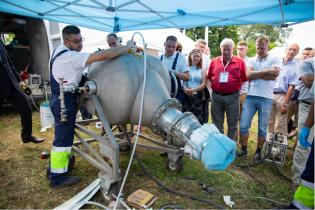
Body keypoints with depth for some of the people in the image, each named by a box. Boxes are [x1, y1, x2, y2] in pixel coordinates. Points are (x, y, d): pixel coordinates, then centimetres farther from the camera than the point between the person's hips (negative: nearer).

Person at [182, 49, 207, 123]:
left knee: (199, 119, 1)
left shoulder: (202, 70, 9)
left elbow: (203, 85, -1)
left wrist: (193, 90, -17)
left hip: (199, 97, 1)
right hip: (187, 97, 0)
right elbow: (182, 81, 0)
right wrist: (186, 89, -21)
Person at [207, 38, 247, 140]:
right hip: (216, 96, 2)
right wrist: (214, 86, 4)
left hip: (232, 97, -2)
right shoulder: (214, 61, 6)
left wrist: (235, 87, -2)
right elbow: (209, 77, 13)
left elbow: (244, 79, 2)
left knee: (232, 124, 9)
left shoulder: (239, 61, 0)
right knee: (217, 123, 13)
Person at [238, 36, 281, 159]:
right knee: (243, 125, 2)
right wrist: (267, 71, -12)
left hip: (266, 98, -2)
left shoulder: (274, 60, 3)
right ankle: (244, 149, 18)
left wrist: (255, 74, -7)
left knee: (262, 128, 9)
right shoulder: (251, 60, 9)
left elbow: (274, 76, -13)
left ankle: (258, 151, 25)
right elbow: (248, 75, -9)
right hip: (250, 96, 2)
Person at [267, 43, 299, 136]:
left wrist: (285, 104, -12)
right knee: (269, 122, 10)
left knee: (281, 124, 0)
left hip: (282, 96, -3)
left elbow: (291, 87, -7)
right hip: (270, 94, 4)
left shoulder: (295, 67, -2)